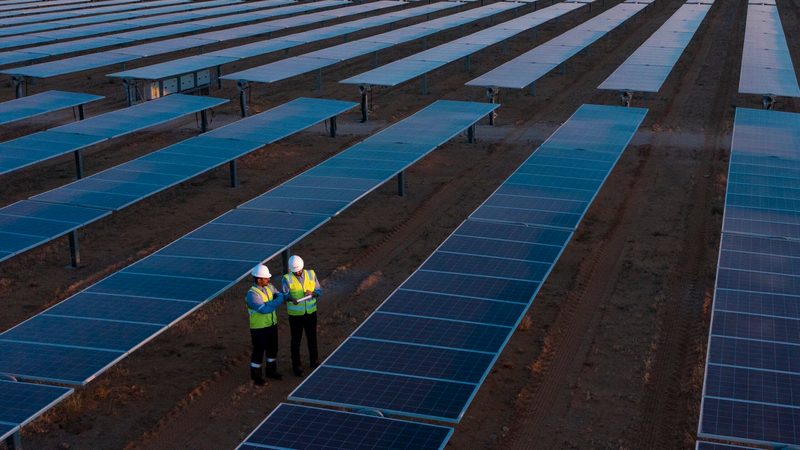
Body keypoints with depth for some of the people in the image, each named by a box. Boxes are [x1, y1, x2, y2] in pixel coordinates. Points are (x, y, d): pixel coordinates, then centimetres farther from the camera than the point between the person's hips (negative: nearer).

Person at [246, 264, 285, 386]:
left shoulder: (269, 287, -1)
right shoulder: (252, 294, -26)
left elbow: (279, 296, -5)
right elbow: (264, 309, -34)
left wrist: (287, 296, -28)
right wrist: (280, 299, -34)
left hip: (272, 324, 7)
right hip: (259, 328, -7)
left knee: (273, 349, 20)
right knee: (259, 352, 7)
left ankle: (271, 371, 41)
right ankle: (256, 376, 26)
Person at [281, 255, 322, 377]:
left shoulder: (311, 274, -3)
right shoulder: (287, 279, -11)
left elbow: (319, 290, 1)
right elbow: (283, 295, -15)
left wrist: (312, 293, -21)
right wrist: (290, 298, -36)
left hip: (311, 313, 3)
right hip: (295, 315, -3)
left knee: (312, 338, 17)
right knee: (296, 340, 7)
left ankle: (314, 361, 35)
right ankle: (296, 365, 20)